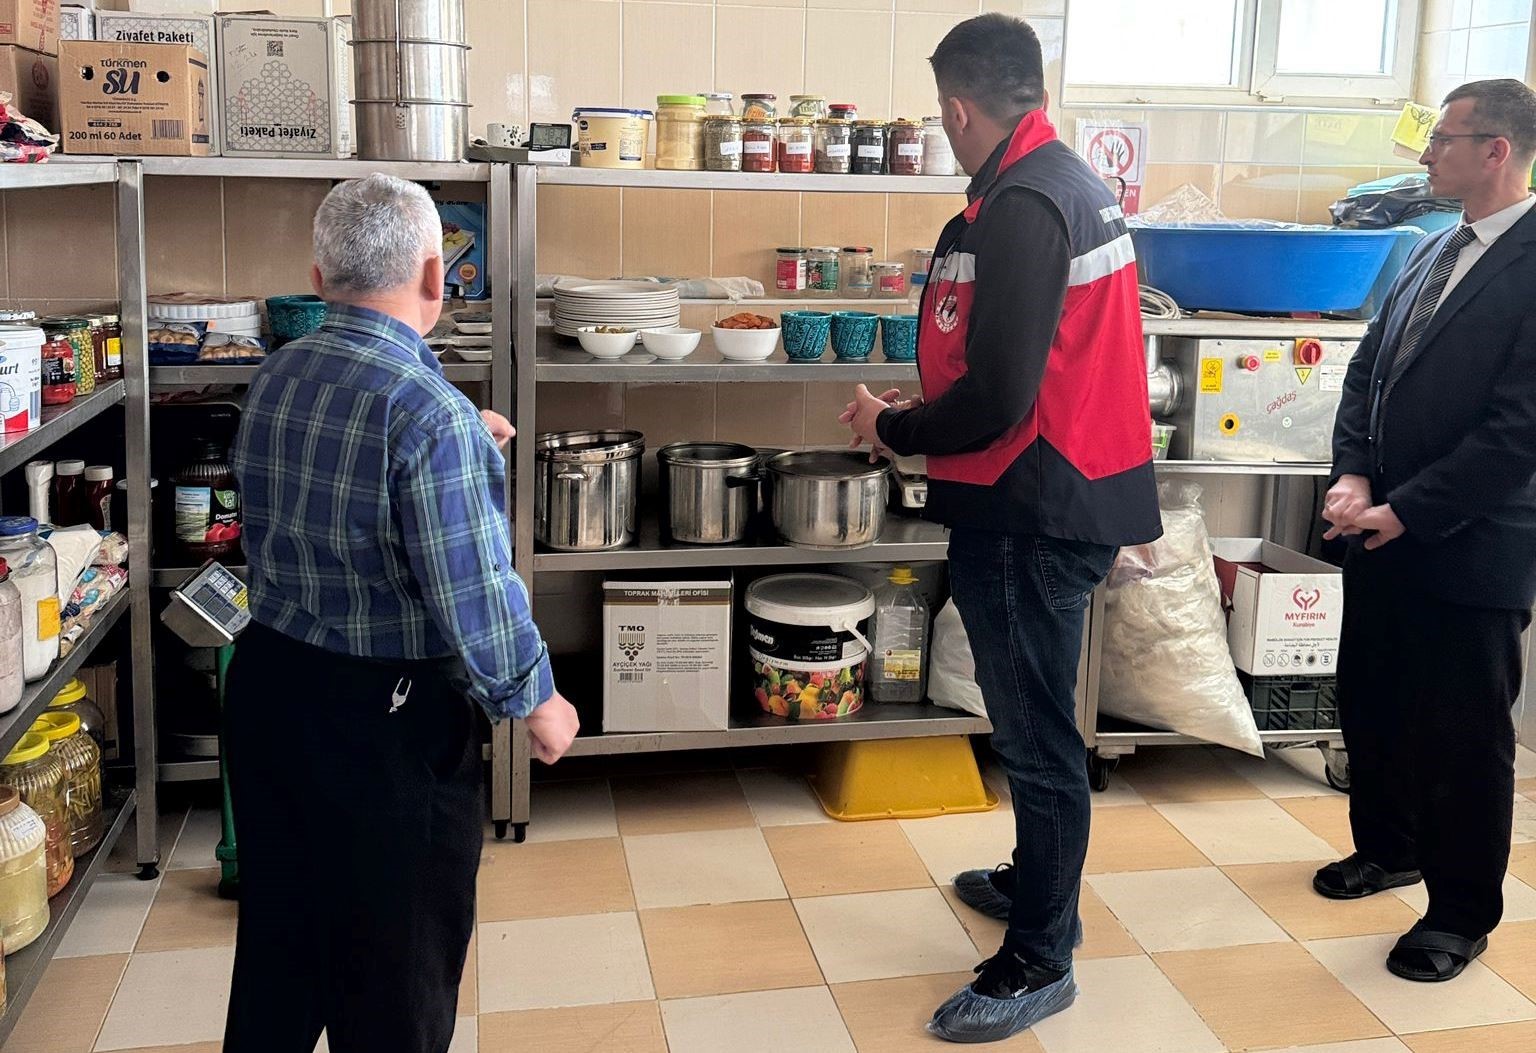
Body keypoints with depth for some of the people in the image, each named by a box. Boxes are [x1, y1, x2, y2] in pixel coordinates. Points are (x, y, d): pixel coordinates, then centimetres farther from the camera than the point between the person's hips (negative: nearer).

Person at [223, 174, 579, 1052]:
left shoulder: (276, 379, 0)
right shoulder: (432, 414, -24)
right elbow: (474, 596, -23)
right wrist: (536, 700, -8)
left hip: (267, 682, 7)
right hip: (383, 717, -7)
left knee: (279, 937, 23)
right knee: (396, 967, 12)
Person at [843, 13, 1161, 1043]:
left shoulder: (1019, 207, -21)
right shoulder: (1076, 181, 11)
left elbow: (997, 398, -25)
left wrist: (893, 430, -9)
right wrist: (927, 406, 16)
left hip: (1032, 512, -10)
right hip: (1068, 493, 10)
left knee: (1038, 735, 2)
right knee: (1037, 723, 23)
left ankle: (1039, 961, 16)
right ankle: (1036, 881, 42)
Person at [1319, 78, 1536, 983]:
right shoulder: (1435, 252, 10)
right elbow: (1370, 370, 11)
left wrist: (1406, 510, -18)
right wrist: (1354, 475, -4)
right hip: (1382, 530, 8)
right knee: (1371, 702, 20)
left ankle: (1463, 913, 23)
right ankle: (1389, 846, 42)